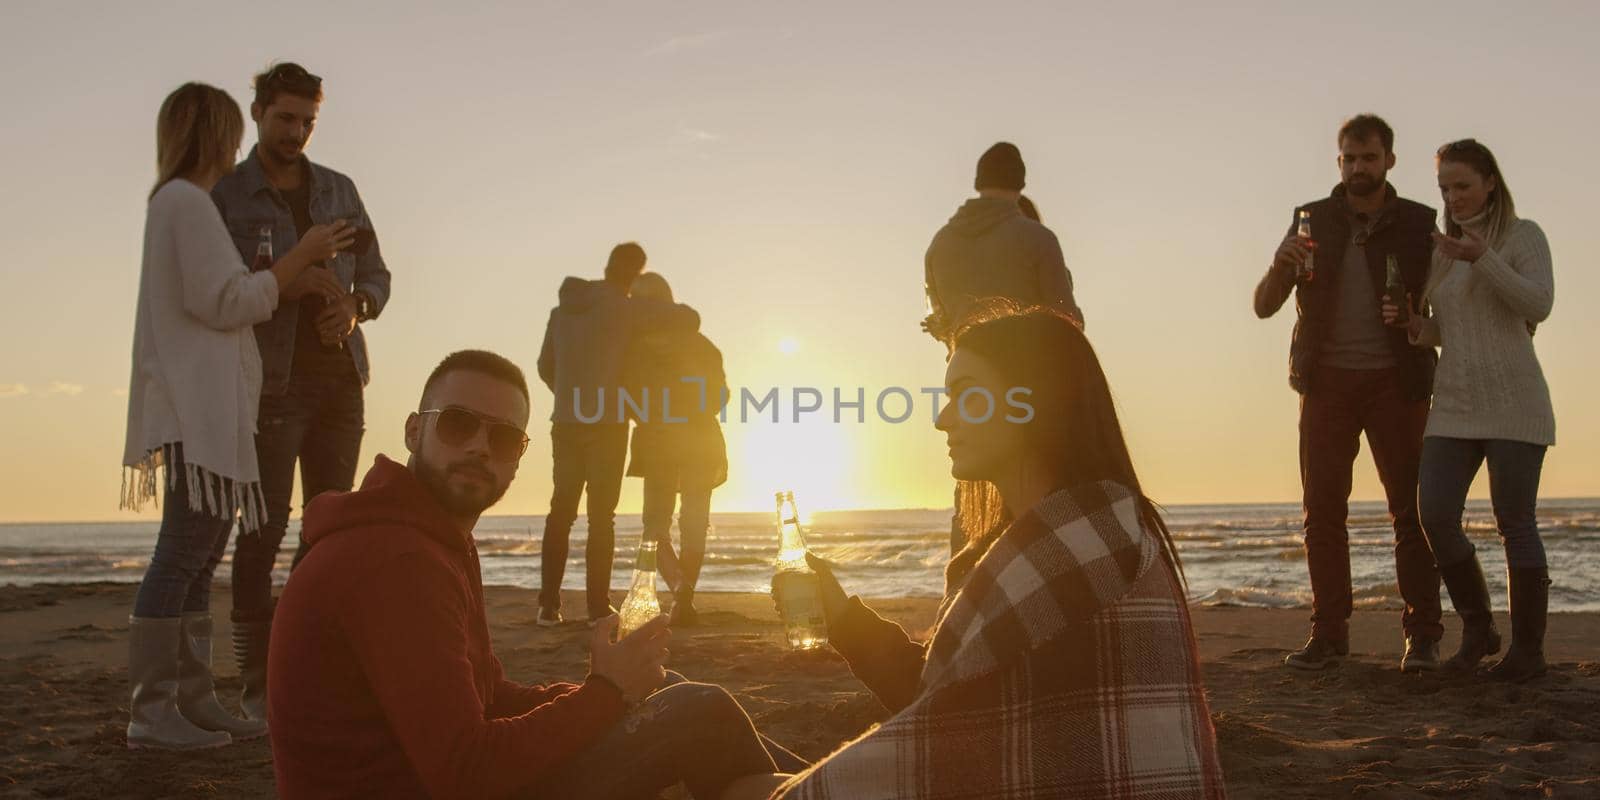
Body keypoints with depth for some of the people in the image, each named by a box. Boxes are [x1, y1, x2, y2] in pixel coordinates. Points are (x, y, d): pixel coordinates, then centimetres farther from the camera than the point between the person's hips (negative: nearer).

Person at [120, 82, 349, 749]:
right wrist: (302, 255, -7)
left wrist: (301, 271, 21)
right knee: (182, 558, -10)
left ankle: (194, 701, 13)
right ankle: (151, 710, -7)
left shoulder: (175, 201, 23)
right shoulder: (187, 200, -8)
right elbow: (227, 301, -14)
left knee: (198, 561, 9)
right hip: (199, 411, -11)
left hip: (206, 412, 11)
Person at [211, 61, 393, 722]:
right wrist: (286, 285, -17)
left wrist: (355, 307, -6)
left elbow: (376, 273, 16)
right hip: (272, 381, -4)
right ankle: (258, 685, -1)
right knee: (264, 530, -6)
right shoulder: (224, 195, 2)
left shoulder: (338, 190, 14)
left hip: (340, 376, 5)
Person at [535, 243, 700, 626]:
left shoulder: (562, 310, 11)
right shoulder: (624, 309, -7)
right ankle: (598, 606, -1)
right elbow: (690, 318, -6)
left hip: (565, 424, 5)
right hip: (607, 425, -5)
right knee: (601, 516, -1)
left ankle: (549, 605, 5)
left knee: (561, 512, 8)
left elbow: (546, 367, 16)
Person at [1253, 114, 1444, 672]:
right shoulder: (1313, 221, 8)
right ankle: (1329, 632, 7)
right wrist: (1282, 265, -16)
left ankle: (1423, 635, 4)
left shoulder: (1419, 224, 5)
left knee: (1411, 509, -3)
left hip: (1395, 381, -1)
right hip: (1327, 381, 2)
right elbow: (1264, 306, 4)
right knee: (1323, 511, 1)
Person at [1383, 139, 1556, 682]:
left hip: (1512, 401, -5)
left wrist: (1483, 259, -24)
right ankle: (1478, 629, 12)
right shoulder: (1441, 253, 17)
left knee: (1515, 523, -3)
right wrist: (1413, 325, 1)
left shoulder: (1523, 235, 1)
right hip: (1455, 406, 5)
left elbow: (1538, 306, -14)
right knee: (1436, 518, -7)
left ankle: (1528, 650, 9)